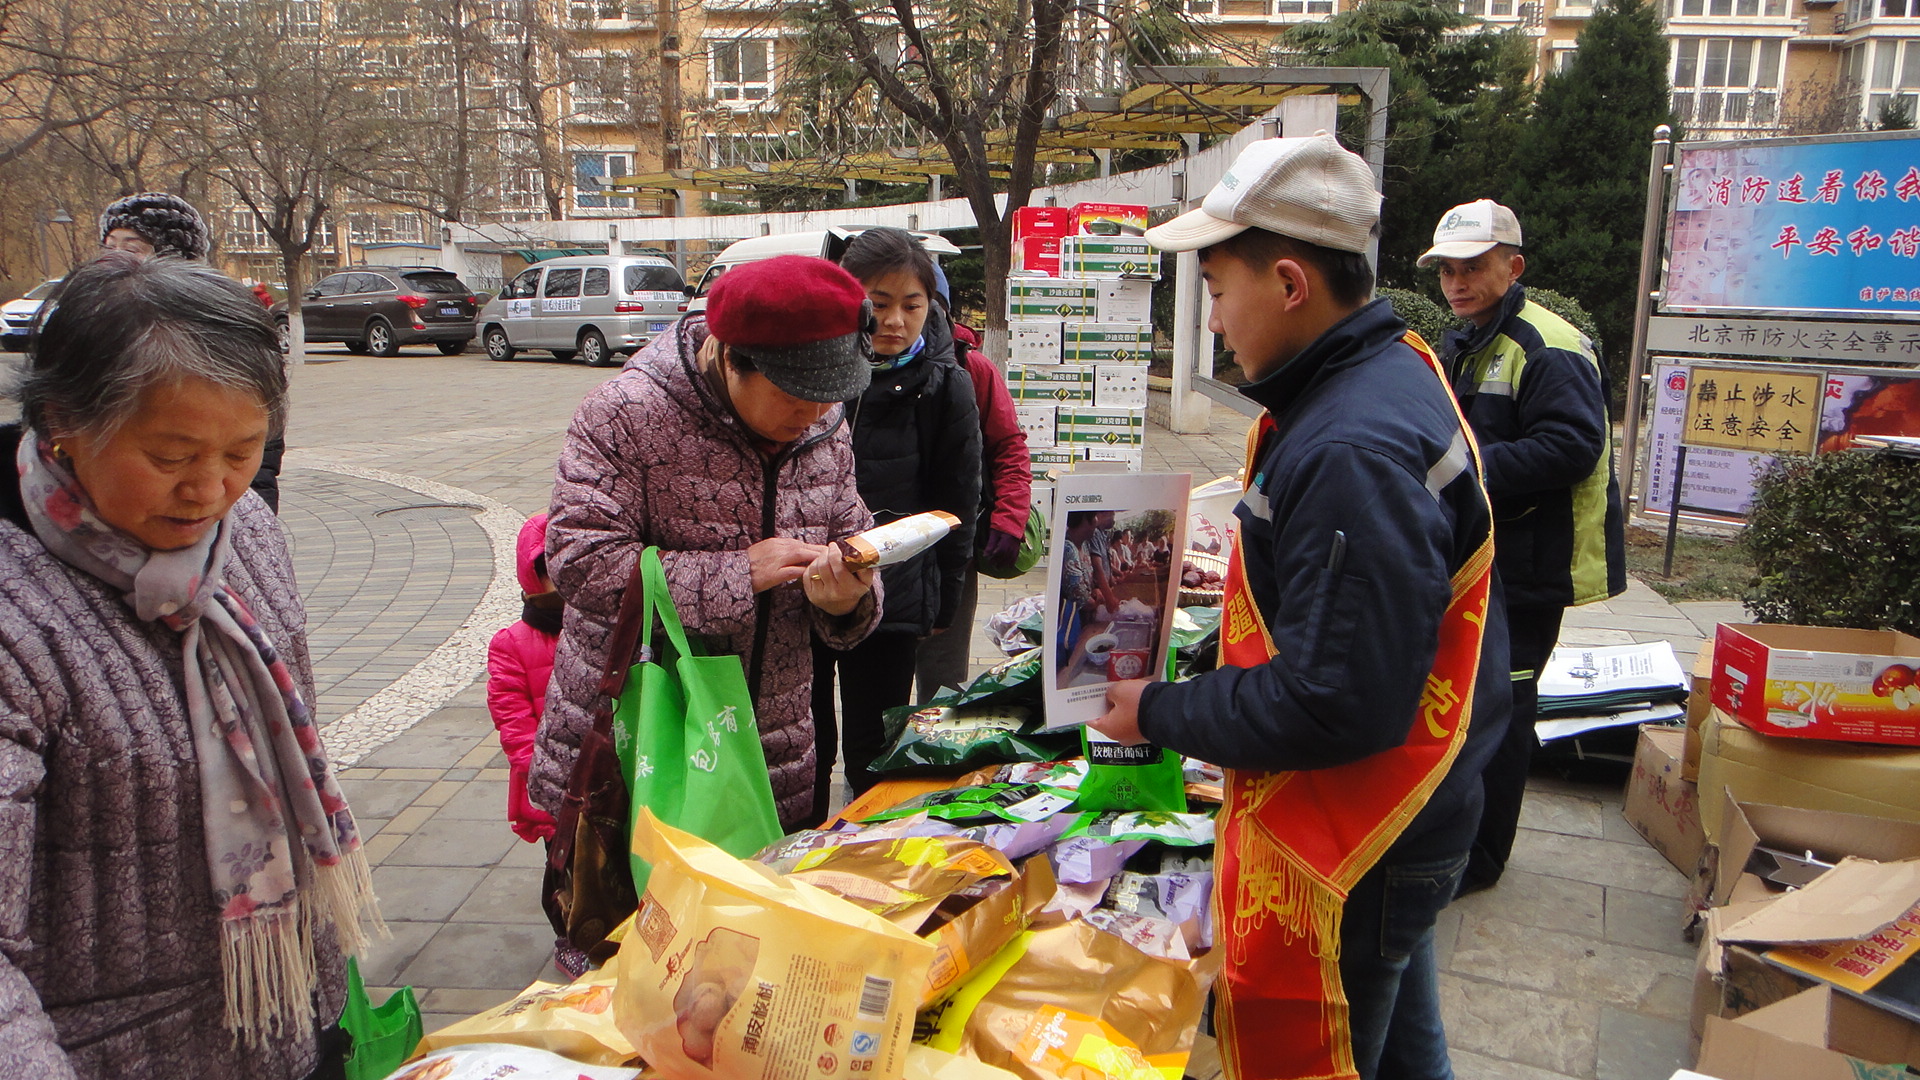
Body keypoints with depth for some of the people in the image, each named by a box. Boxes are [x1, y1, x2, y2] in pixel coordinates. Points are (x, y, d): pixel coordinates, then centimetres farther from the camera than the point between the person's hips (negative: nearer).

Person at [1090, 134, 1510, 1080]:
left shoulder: (1354, 452, -29)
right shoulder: (1391, 371, 5)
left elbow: (1338, 706, -29)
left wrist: (1163, 714, -17)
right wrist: (1236, 611, 7)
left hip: (1346, 859, -10)